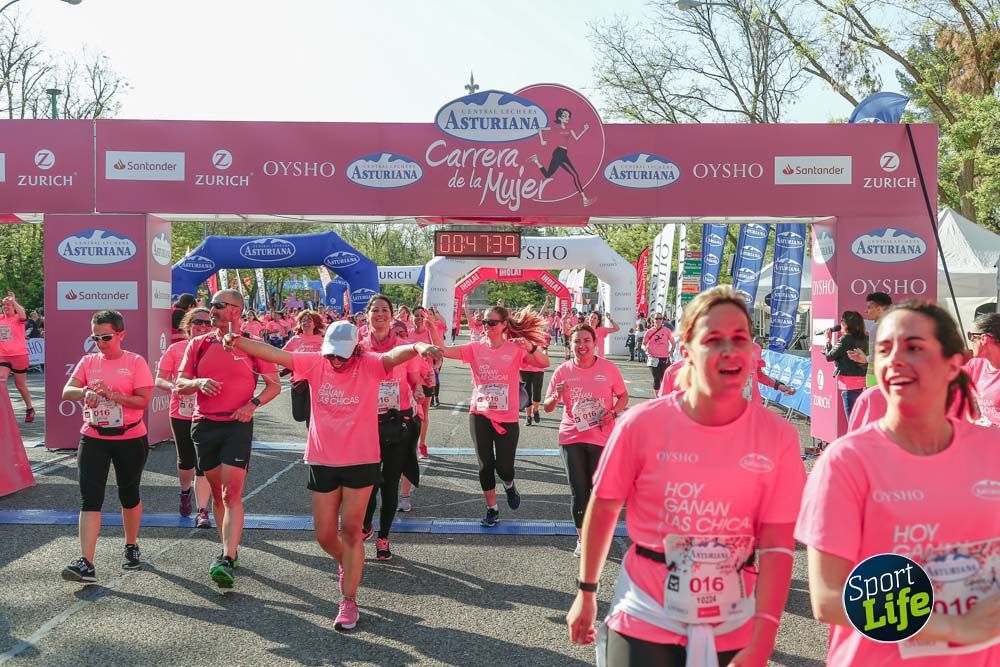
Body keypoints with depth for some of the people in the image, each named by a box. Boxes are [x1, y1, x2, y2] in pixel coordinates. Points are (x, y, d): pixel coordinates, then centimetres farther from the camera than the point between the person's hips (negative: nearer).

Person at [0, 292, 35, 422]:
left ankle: (30, 409, 26)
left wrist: (13, 300, -24)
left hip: (19, 356, -4)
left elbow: (22, 314, -28)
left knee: (20, 385, 8)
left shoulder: (18, 318, -6)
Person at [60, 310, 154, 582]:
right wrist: (86, 391, -27)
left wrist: (112, 394, -25)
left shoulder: (135, 362, -5)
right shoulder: (88, 362, 6)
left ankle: (132, 547, 34)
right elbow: (67, 391, -6)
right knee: (90, 498, -8)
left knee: (129, 495, 14)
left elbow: (143, 400, -12)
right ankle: (86, 564, -12)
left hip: (130, 439, -2)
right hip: (93, 439, 2)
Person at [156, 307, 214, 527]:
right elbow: (159, 379, 0)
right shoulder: (176, 349, 1)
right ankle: (185, 492, 46)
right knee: (186, 461, 15)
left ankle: (202, 512, -1)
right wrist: (173, 387, -21)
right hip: (181, 414, 1)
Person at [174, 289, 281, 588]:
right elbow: (179, 385, 9)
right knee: (217, 492, 12)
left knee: (232, 494, -12)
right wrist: (199, 383, -13)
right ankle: (230, 549, 26)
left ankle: (227, 560, -16)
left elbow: (274, 385, 5)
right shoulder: (198, 344, 9)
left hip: (237, 424, -4)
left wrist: (253, 404, -12)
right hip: (203, 426, 4)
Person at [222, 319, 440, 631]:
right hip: (322, 461, 3)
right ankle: (347, 564, 43)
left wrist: (417, 346, -50)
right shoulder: (315, 363, -2)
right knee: (325, 536, 10)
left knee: (350, 530, -1)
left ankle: (349, 600, 12)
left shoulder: (370, 365, -10)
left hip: (361, 462, -3)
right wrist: (238, 341, -17)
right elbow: (272, 353, -4)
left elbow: (396, 354, -29)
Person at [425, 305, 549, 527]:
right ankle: (492, 509, 23)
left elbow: (544, 363, -18)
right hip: (480, 416, 2)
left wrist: (530, 347, -35)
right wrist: (433, 326, -18)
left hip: (507, 418, -2)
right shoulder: (475, 349, 1)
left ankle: (509, 485, 37)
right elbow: (443, 350, -6)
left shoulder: (516, 349, -5)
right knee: (486, 465, 5)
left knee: (504, 467, 0)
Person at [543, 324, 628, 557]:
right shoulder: (563, 371, -2)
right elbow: (548, 407, 2)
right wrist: (556, 396, -20)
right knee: (578, 491, 4)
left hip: (602, 437, -1)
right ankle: (582, 538, 21)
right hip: (572, 437, 1)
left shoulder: (608, 368, -4)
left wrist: (614, 412, -13)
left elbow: (623, 395, 6)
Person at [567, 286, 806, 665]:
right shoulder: (642, 424, -14)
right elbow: (603, 509, -2)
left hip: (734, 630, 2)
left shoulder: (778, 437, -11)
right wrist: (586, 594, 6)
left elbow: (777, 547, -10)